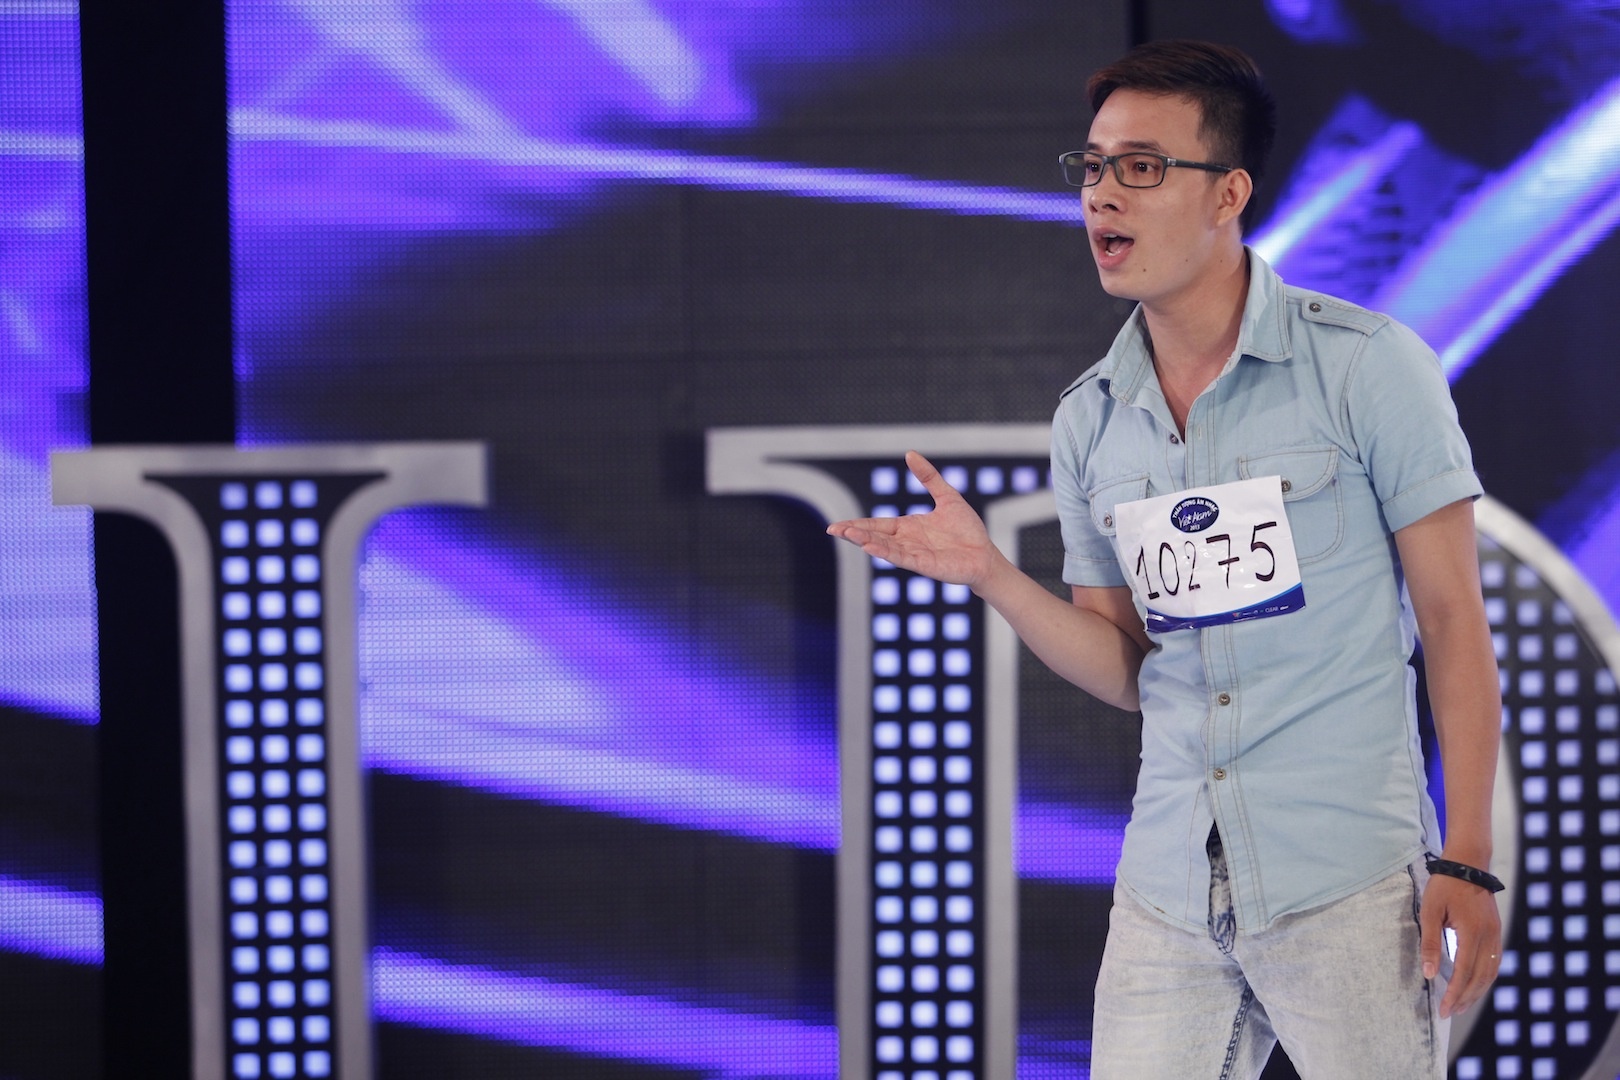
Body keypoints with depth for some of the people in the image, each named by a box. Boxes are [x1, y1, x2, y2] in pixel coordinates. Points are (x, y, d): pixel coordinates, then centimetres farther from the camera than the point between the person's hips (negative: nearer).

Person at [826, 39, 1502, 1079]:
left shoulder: (1366, 365, -4)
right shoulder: (1089, 420, 9)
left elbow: (1454, 619, -3)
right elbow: (1130, 670, 13)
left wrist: (1468, 862, -9)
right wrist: (992, 574, -4)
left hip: (1347, 884, -4)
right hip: (1169, 893, 4)